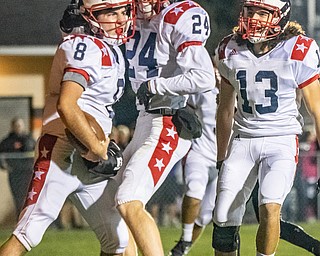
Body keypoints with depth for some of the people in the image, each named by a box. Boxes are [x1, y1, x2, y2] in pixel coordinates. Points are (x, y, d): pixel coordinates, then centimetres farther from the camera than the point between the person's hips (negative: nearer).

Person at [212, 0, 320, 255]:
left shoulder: (297, 52, -11)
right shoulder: (231, 50, 2)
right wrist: (221, 158, 19)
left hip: (281, 141, -4)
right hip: (243, 140, 4)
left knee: (270, 208, -25)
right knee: (224, 219, 1)